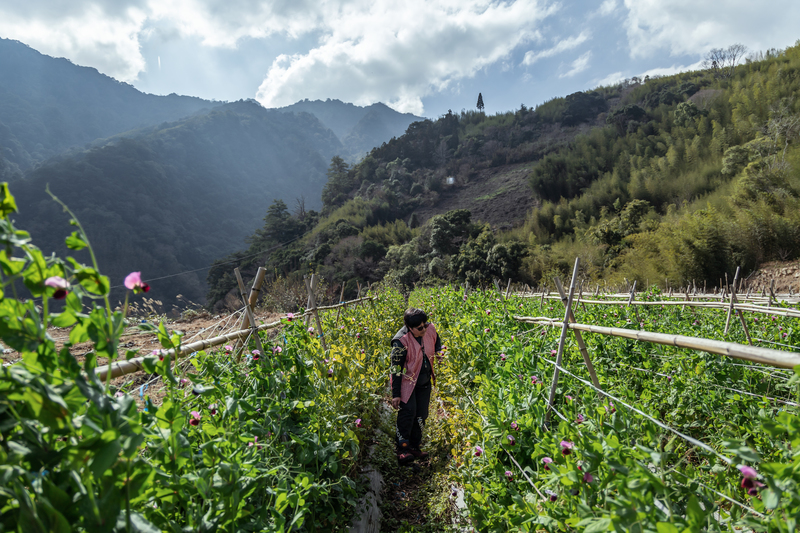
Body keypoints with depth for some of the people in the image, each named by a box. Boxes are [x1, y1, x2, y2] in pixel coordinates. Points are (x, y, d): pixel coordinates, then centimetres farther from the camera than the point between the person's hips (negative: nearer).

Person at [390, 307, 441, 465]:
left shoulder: (430, 329, -11)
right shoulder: (401, 341, -25)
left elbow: (438, 349, 13)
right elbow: (396, 368, -19)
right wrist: (396, 394, -17)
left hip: (424, 382, 6)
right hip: (406, 382, -5)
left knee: (421, 415, 8)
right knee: (408, 412, -16)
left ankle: (414, 447, 22)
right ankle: (402, 450, -8)